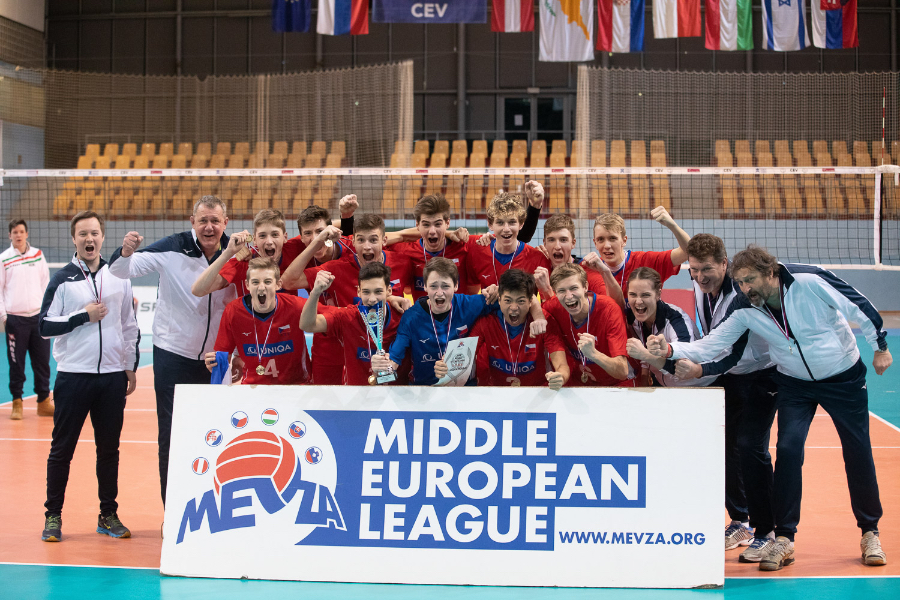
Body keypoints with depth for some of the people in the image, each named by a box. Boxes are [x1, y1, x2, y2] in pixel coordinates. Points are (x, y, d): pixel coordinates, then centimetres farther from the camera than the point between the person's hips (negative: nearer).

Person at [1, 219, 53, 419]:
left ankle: (44, 402, 13)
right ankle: (17, 403, 10)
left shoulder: (38, 254, 9)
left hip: (38, 316, 2)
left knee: (42, 362, 5)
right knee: (16, 364, 1)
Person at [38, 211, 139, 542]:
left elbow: (130, 325, 15)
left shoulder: (120, 277, 10)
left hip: (113, 377, 3)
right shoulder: (62, 279, 1)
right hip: (73, 375, -2)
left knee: (109, 448, 8)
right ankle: (53, 516, 11)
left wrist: (131, 367, 11)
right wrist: (83, 316, -13)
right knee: (62, 448, 1)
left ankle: (109, 515, 18)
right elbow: (45, 326, -5)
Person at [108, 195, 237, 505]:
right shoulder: (173, 248, -12)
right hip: (173, 355, -3)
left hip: (215, 360, 3)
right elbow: (122, 270, -10)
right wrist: (126, 252, -33)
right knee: (171, 437, 1)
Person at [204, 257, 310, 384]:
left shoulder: (295, 306, -10)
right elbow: (222, 353, 3)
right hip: (252, 386, 1)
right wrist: (213, 364, -20)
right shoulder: (232, 312, -5)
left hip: (294, 384, -1)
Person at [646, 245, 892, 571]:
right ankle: (784, 539, -4)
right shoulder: (744, 309, -17)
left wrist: (880, 347, -6)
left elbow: (860, 306, -16)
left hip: (844, 377, -2)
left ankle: (870, 532, 24)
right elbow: (709, 346, -17)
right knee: (788, 449, -14)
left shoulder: (811, 281, -28)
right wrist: (670, 349, -34)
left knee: (858, 453, 4)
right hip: (795, 384, 2)